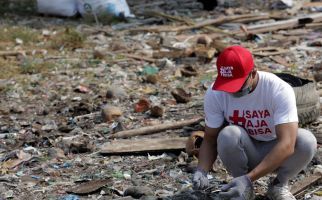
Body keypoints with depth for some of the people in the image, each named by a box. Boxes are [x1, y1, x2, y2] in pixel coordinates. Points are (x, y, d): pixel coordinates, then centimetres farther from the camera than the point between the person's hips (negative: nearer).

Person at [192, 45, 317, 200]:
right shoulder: (214, 94, -19)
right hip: (243, 154, 1)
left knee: (307, 141, -32)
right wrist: (201, 171, -30)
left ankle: (279, 185, -3)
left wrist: (249, 179, -45)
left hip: (276, 152, -1)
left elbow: (287, 145, -35)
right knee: (228, 135, -33)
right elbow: (210, 139, -9)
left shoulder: (280, 90, -28)